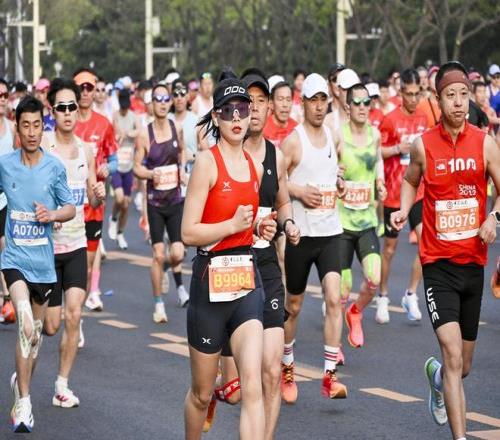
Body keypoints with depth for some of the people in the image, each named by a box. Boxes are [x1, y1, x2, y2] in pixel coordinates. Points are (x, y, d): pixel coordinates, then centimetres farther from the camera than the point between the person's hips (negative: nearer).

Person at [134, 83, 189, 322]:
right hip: (155, 201, -2)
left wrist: (182, 169, 3)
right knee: (158, 255, -4)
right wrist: (150, 174, -23)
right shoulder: (144, 134, -8)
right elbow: (136, 167, -3)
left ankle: (179, 285, 29)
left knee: (177, 254, -5)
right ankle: (158, 304, 11)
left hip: (175, 199, 2)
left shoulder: (177, 129, 1)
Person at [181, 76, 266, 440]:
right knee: (202, 393, 12)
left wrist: (259, 229, 8)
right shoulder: (207, 161, -8)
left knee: (253, 386, -14)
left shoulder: (255, 166, 10)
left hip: (247, 279, 4)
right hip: (210, 280, -4)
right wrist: (233, 225, -21)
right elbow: (189, 233, -12)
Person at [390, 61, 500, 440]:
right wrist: (403, 210, -1)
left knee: (463, 366, 15)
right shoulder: (423, 145, -3)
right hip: (439, 262, -3)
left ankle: (436, 376, 51)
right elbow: (411, 180, 17)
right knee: (453, 354, -19)